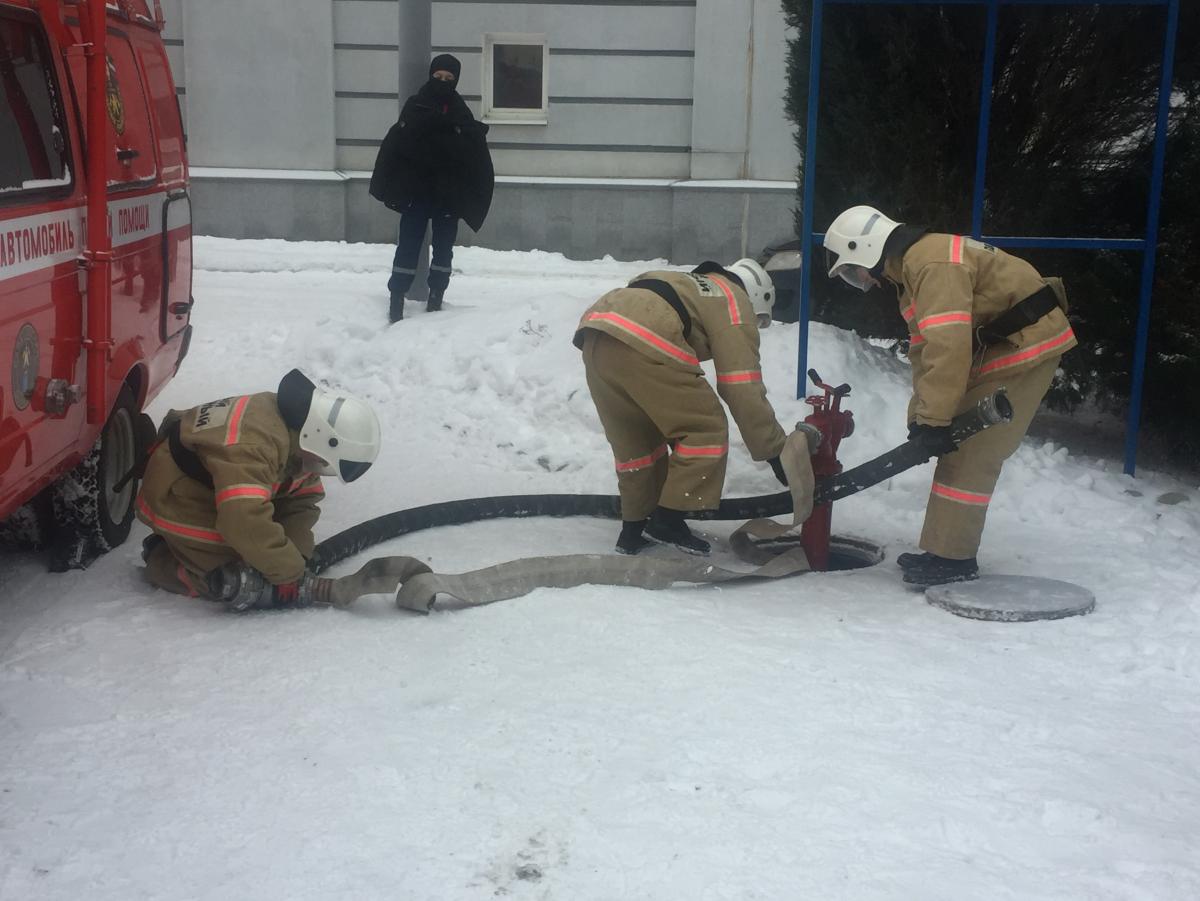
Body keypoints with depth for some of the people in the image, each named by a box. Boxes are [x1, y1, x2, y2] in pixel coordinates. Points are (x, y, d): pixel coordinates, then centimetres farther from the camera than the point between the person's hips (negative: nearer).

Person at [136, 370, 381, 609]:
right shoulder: (254, 445, -39)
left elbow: (301, 501, -3)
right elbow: (245, 520, -44)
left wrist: (297, 557, -17)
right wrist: (290, 572, -34)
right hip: (178, 500, -9)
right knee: (237, 582, -18)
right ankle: (160, 560, 6)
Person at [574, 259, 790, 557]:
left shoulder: (691, 286, 39)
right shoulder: (734, 302, 15)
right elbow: (743, 389, 7)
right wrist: (775, 451, 13)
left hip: (593, 336, 9)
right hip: (641, 344, -9)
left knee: (634, 438, 24)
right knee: (706, 430, 5)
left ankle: (634, 530, 28)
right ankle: (667, 522, 5)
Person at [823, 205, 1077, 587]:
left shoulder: (932, 262, -21)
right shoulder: (910, 272, 14)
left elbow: (948, 344, -29)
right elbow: (925, 350, 15)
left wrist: (934, 418, -26)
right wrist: (921, 417, 8)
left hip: (1024, 347, -10)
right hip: (994, 351, 10)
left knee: (970, 454, -9)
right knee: (962, 450, 12)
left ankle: (953, 558, -3)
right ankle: (945, 548, 20)